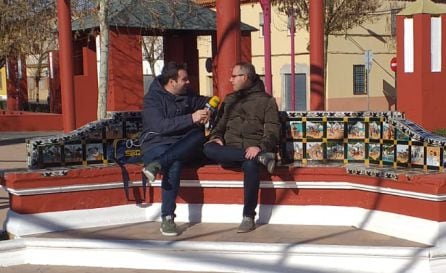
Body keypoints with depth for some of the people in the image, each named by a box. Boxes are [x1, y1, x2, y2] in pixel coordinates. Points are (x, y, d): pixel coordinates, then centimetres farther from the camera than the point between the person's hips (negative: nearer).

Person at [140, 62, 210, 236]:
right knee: (174, 164, -38)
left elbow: (204, 101, 26)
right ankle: (167, 219, -33)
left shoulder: (186, 96, 12)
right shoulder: (152, 98, -7)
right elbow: (160, 126, -20)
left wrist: (207, 111, 0)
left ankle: (157, 164, -38)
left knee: (199, 135, -27)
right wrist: (191, 119, -25)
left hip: (181, 145, 5)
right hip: (156, 145, -5)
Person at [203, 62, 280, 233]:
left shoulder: (266, 100, 9)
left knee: (250, 164, -40)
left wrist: (260, 147, -19)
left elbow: (273, 131, 0)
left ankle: (249, 217, -29)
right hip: (230, 149, 4)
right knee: (209, 149, -30)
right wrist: (216, 137, 0)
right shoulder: (229, 100, 25)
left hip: (253, 149, -4)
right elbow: (220, 124, 24)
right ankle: (261, 158, -34)